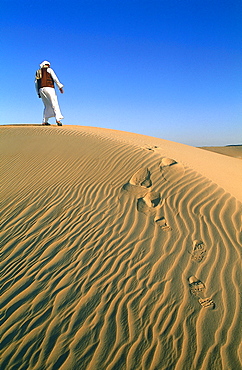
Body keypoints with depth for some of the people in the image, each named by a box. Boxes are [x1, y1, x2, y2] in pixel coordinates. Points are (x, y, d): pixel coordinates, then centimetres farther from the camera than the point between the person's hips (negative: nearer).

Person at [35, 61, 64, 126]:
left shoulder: (37, 72, 26)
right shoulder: (49, 70, 11)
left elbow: (36, 84, 19)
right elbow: (55, 78, -2)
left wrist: (38, 93, 21)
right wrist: (60, 87, -5)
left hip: (41, 90, 6)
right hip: (49, 88, -5)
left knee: (47, 106, 13)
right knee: (54, 104, -14)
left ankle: (44, 121, 5)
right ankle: (58, 119, -33)